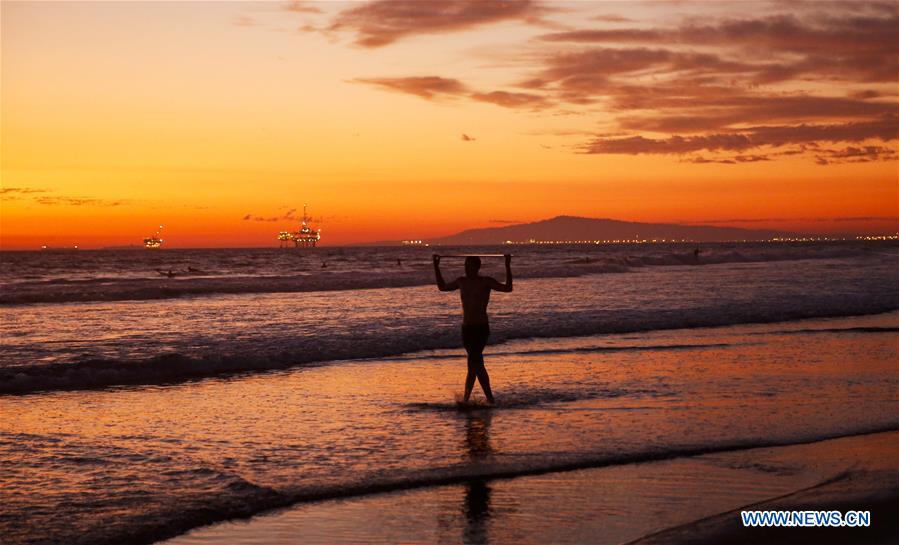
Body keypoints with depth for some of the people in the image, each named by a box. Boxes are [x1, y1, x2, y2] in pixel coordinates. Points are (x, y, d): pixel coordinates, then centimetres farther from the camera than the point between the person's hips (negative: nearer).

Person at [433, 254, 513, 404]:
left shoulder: (486, 282, -6)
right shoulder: (462, 281, 10)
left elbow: (507, 288, -17)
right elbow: (442, 287, 25)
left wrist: (508, 267, -24)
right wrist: (436, 267, 21)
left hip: (481, 329, -6)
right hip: (466, 329, 6)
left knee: (473, 363, -16)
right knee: (477, 365, 11)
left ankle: (466, 398, -16)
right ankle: (490, 399, 18)